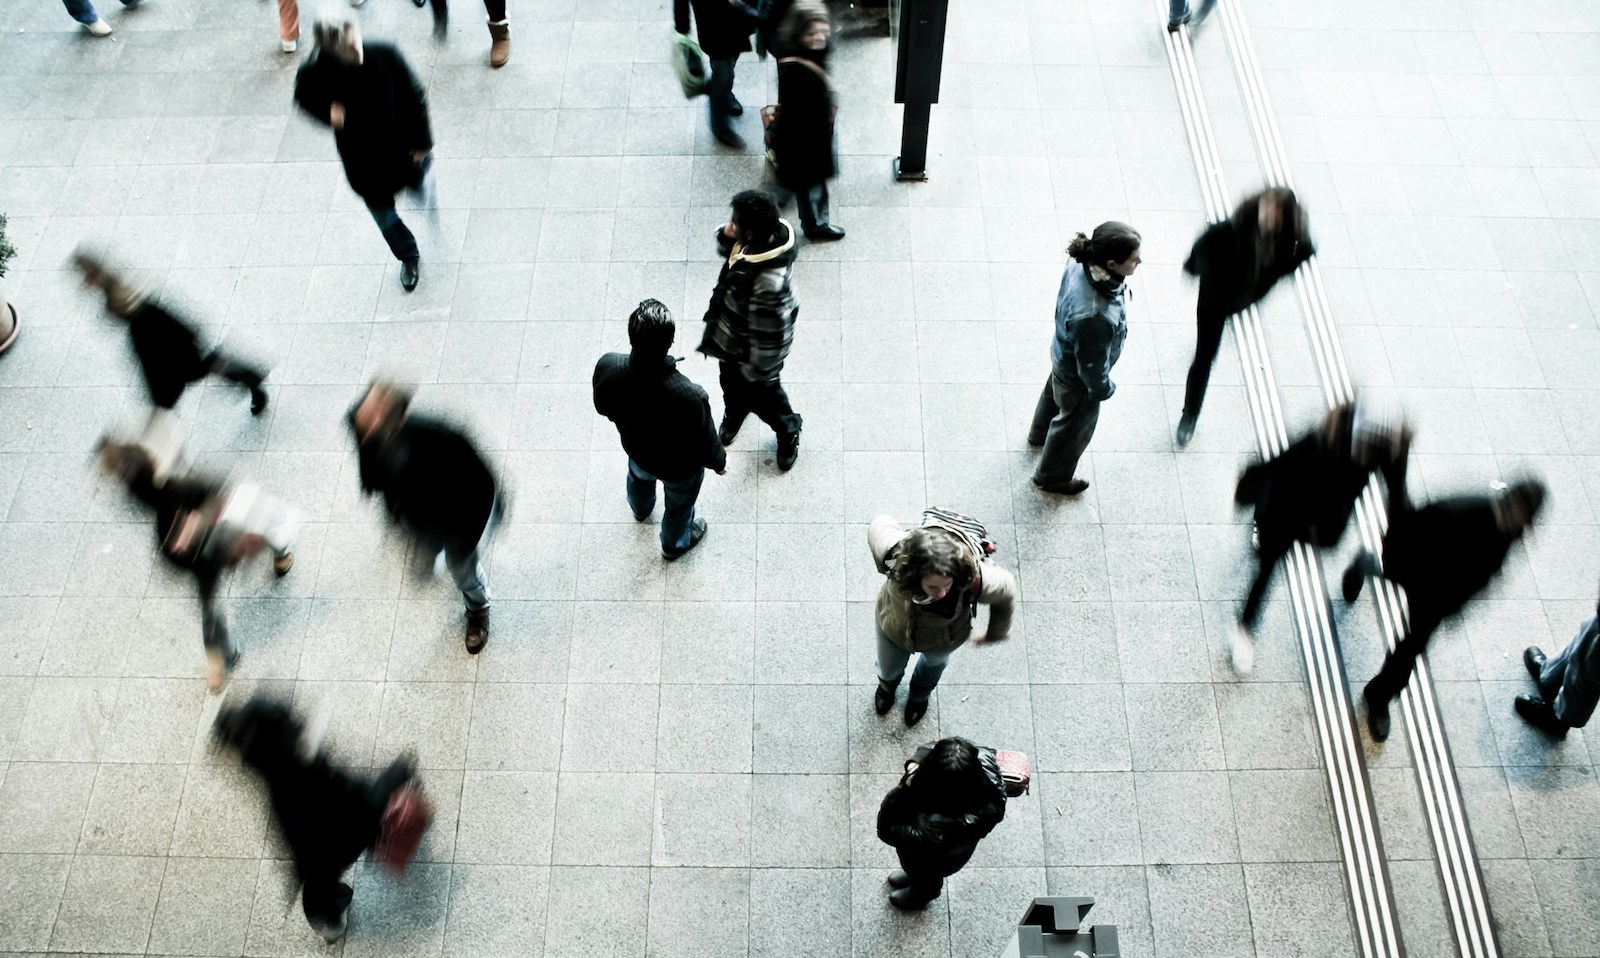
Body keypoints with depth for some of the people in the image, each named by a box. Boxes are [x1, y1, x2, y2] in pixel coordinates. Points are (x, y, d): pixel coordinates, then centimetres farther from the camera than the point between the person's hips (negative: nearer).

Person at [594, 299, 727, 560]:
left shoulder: (606, 367, -35)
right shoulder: (690, 396, -46)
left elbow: (603, 407, -10)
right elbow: (706, 444, -25)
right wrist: (719, 461, -2)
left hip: (636, 449, 4)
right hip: (679, 466, -3)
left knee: (639, 477, 40)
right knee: (679, 504, 32)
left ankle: (640, 509, 74)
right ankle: (674, 544, 63)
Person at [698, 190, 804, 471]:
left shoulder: (768, 282, -46)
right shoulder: (767, 236, -21)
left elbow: (768, 334, -33)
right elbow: (727, 249, 1)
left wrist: (759, 370, -17)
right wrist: (726, 236, -23)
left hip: (751, 349, -8)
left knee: (761, 394, 23)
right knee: (732, 383, 34)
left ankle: (788, 430, 53)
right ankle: (733, 416, 65)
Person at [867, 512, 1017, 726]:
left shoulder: (975, 579, -46)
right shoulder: (896, 554, -46)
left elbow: (1006, 592, -21)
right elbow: (880, 524, -21)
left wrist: (994, 634, -3)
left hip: (943, 640, 0)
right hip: (894, 629, 0)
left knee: (934, 662, 37)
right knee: (889, 669, 33)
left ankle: (920, 695, 74)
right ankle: (887, 686, 72)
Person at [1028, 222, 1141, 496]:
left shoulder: (1082, 264, -25)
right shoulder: (1094, 317, -48)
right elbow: (1092, 365, -30)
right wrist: (1103, 388, -9)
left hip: (1064, 355, 7)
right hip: (1078, 375, -7)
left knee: (1054, 393, 37)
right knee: (1075, 425, 23)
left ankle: (1040, 433, 70)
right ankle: (1053, 476, 51)